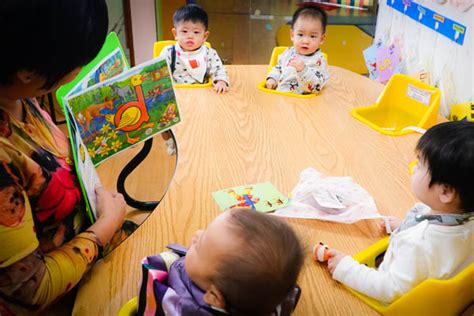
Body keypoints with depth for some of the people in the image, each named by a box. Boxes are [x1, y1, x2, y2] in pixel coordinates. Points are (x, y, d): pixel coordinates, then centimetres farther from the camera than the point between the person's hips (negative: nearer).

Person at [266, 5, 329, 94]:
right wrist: (272, 78, 10)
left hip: (299, 100, -5)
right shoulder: (289, 52, 11)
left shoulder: (319, 61, -7)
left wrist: (303, 70, -29)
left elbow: (316, 86, -18)